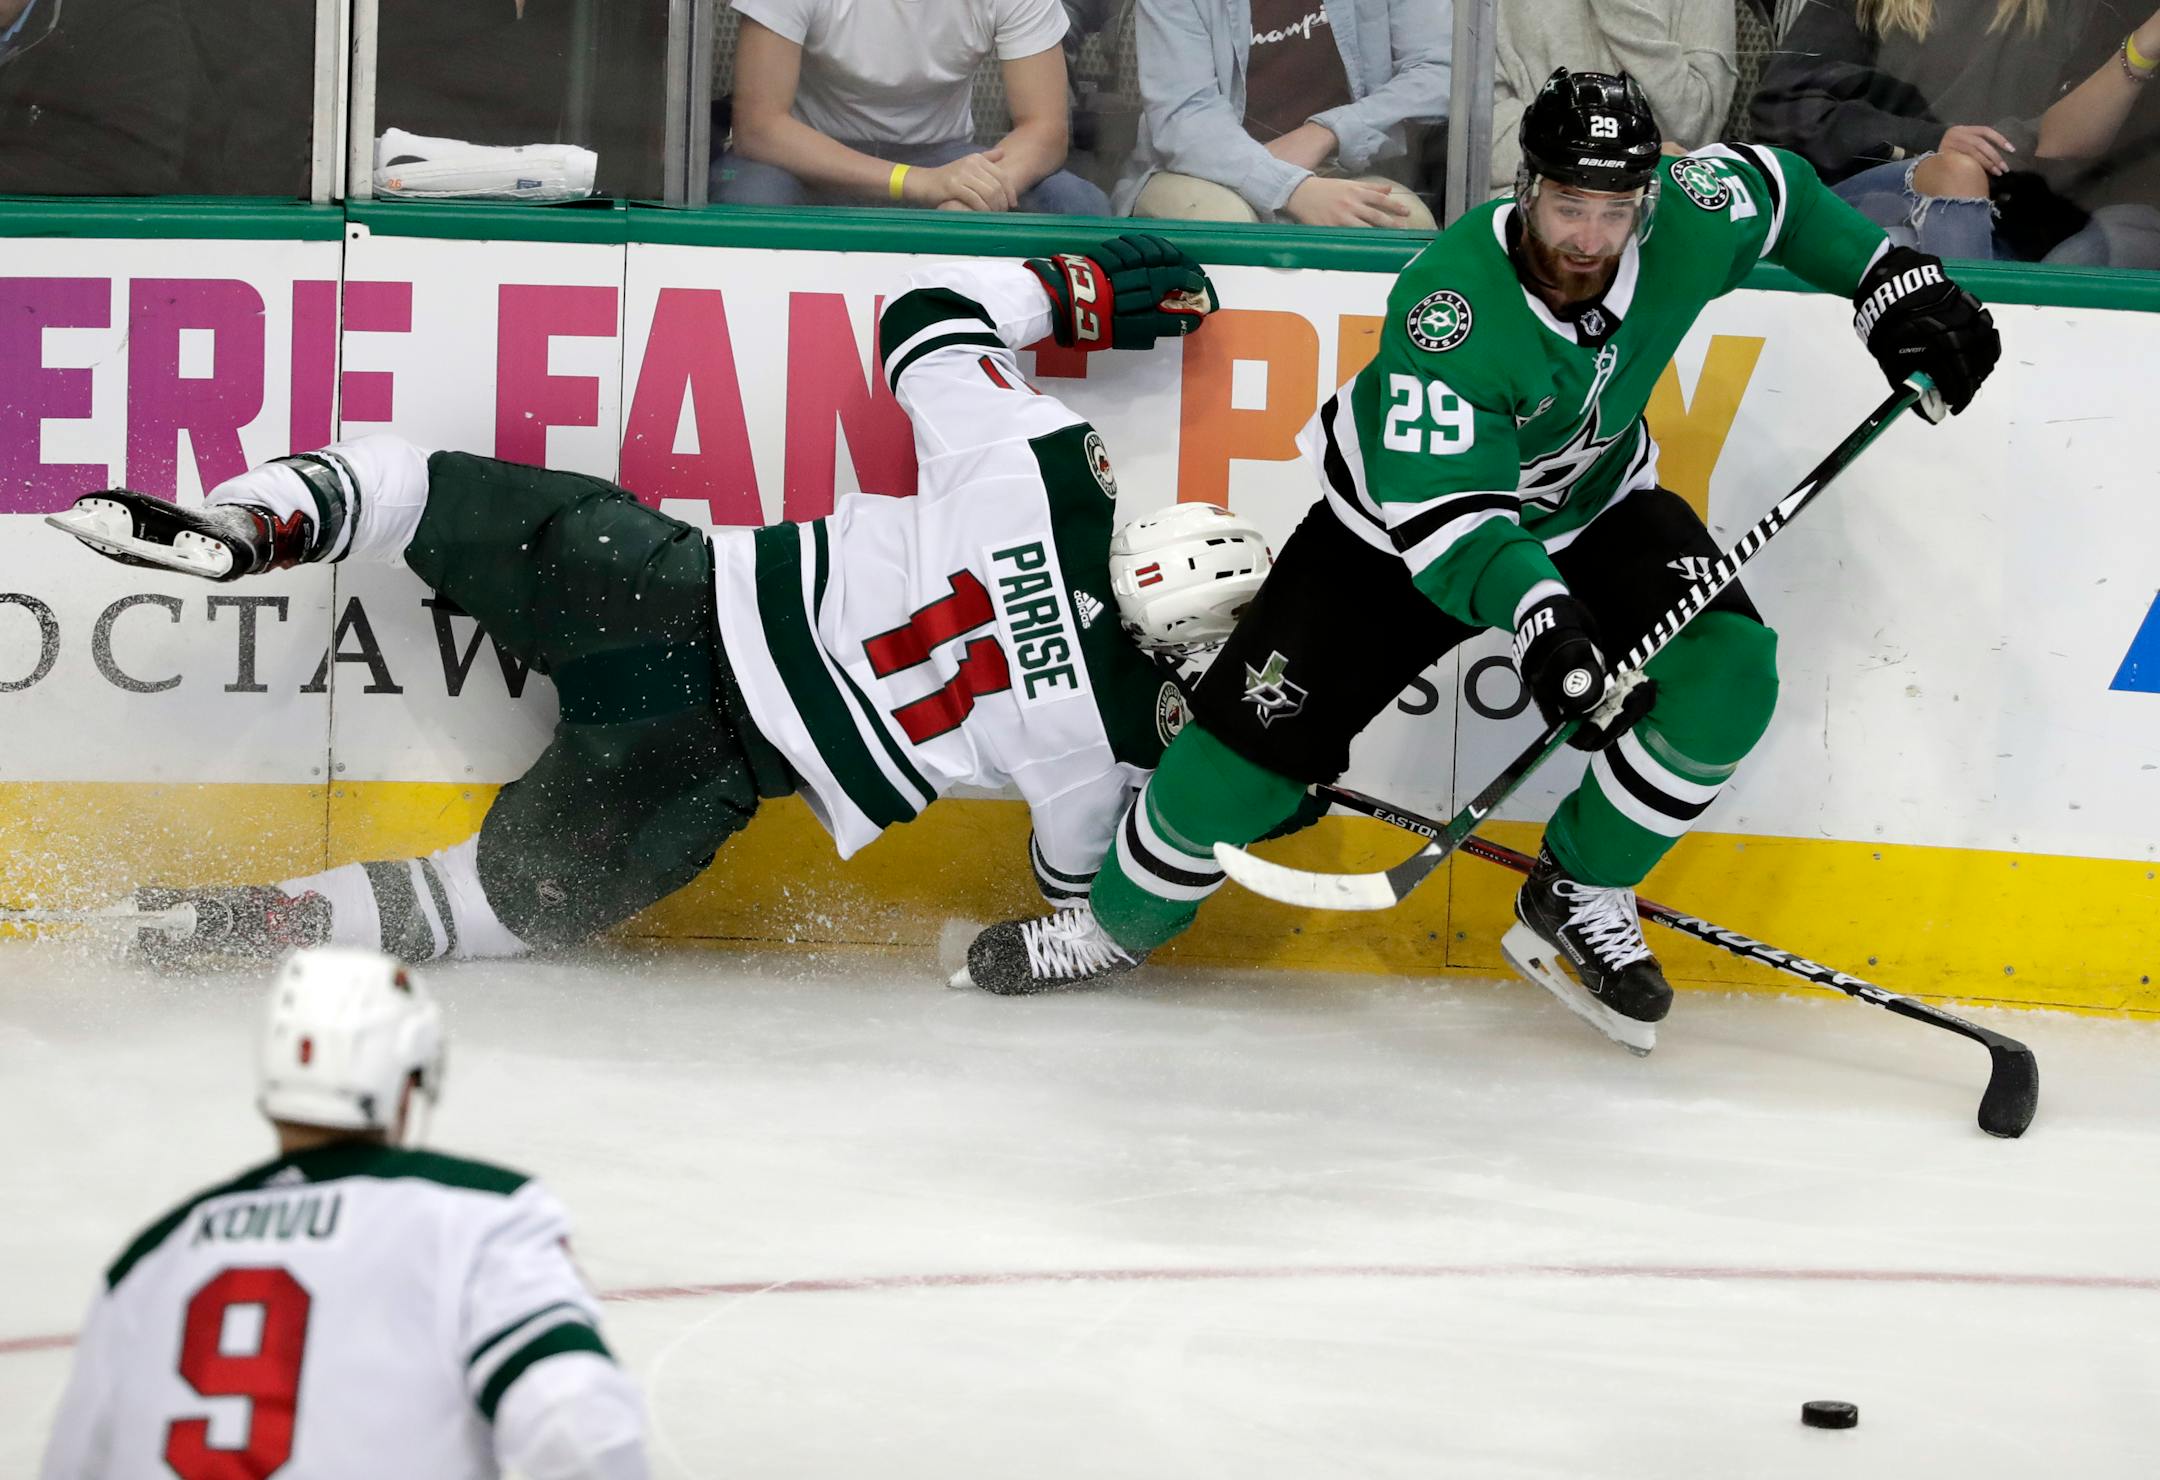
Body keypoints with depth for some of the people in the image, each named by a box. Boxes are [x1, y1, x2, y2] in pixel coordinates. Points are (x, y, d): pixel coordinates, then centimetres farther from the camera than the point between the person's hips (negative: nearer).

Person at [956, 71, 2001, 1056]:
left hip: (1591, 509, 4)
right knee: (1260, 728, -10)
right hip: (1398, 519, -4)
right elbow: (1439, 504, -42)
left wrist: (1891, 282, -3)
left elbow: (1775, 192, 2)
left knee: (1726, 674, -21)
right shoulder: (1451, 302, -37)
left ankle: (1576, 900, -1)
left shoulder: (1684, 221, -23)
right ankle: (1121, 919, 17)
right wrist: (1535, 611, -57)